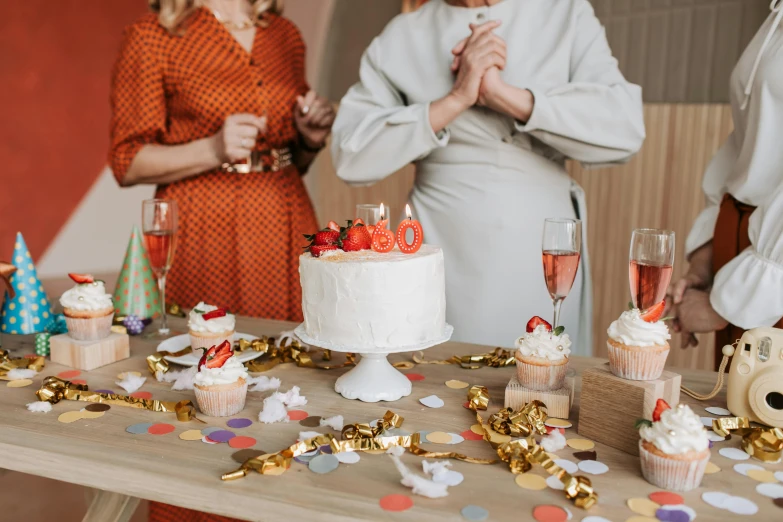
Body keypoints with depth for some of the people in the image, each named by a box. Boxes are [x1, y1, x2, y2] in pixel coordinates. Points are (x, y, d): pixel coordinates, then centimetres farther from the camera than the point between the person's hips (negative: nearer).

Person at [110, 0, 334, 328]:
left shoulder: (286, 35, 13)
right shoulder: (150, 37, -1)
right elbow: (127, 164, -4)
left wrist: (311, 140, -1)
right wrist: (213, 150, -18)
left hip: (288, 225, 4)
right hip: (204, 230, -4)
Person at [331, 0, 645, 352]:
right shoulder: (402, 36, 3)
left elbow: (624, 130, -11)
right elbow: (350, 156, -8)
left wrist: (505, 95, -17)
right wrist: (456, 99, -15)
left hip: (542, 265, 0)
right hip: (441, 264, 0)